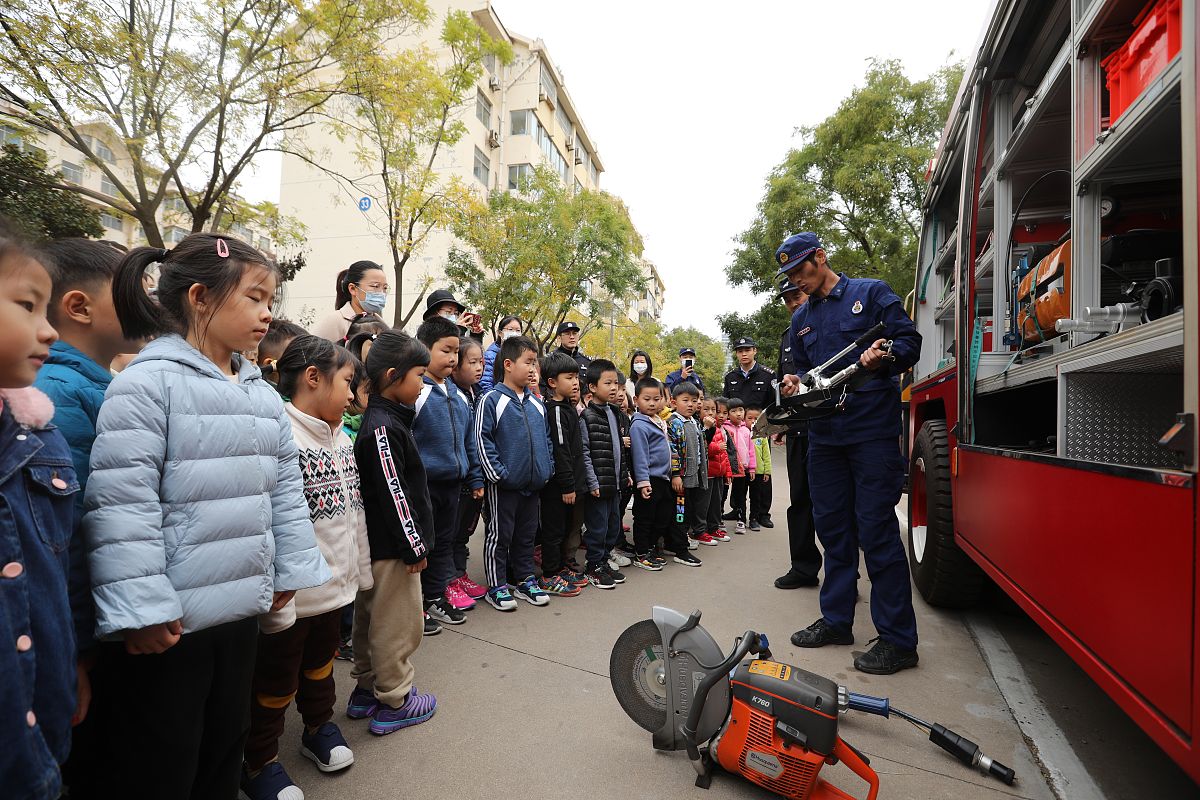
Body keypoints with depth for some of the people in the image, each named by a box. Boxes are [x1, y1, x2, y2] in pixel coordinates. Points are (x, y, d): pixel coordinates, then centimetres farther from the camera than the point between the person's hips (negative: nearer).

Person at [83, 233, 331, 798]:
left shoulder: (261, 393, 6)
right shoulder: (146, 384, -15)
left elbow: (285, 488, 11)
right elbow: (120, 504, -19)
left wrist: (290, 568, 11)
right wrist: (141, 608, -19)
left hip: (241, 611, 7)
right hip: (169, 622, -6)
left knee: (225, 748, 23)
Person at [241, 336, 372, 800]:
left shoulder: (341, 439, 5)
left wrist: (360, 571, 15)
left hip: (337, 586, 7)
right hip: (293, 597, -7)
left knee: (321, 663, 26)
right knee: (275, 682, 13)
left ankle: (320, 727, 46)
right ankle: (260, 762, 34)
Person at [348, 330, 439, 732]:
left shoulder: (388, 418, 10)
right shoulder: (383, 427, -21)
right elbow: (392, 494, -23)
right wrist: (414, 547, -17)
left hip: (379, 543, 10)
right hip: (393, 547, -10)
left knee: (372, 618, 20)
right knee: (399, 624, 4)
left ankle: (366, 690, 35)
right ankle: (393, 702, 20)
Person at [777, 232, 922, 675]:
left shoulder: (872, 293, 2)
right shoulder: (801, 318, 18)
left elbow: (910, 341, -4)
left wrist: (884, 355, -24)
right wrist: (795, 383, 1)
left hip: (873, 430, -6)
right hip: (824, 434, 6)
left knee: (877, 529, -5)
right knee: (832, 526, 12)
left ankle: (898, 639, 6)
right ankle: (836, 620, 25)